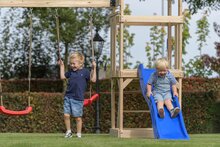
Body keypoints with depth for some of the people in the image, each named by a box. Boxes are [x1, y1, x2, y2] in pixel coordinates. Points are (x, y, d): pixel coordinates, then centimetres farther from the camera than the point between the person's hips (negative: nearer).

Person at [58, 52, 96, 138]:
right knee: (66, 115, -1)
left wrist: (94, 69, -14)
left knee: (78, 117, 2)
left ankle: (78, 133, 14)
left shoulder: (85, 71, -2)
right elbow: (63, 76, 22)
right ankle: (68, 131, 15)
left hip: (78, 99, -4)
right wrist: (61, 66, 21)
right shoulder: (71, 71, 11)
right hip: (68, 97, 4)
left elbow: (93, 79, -7)